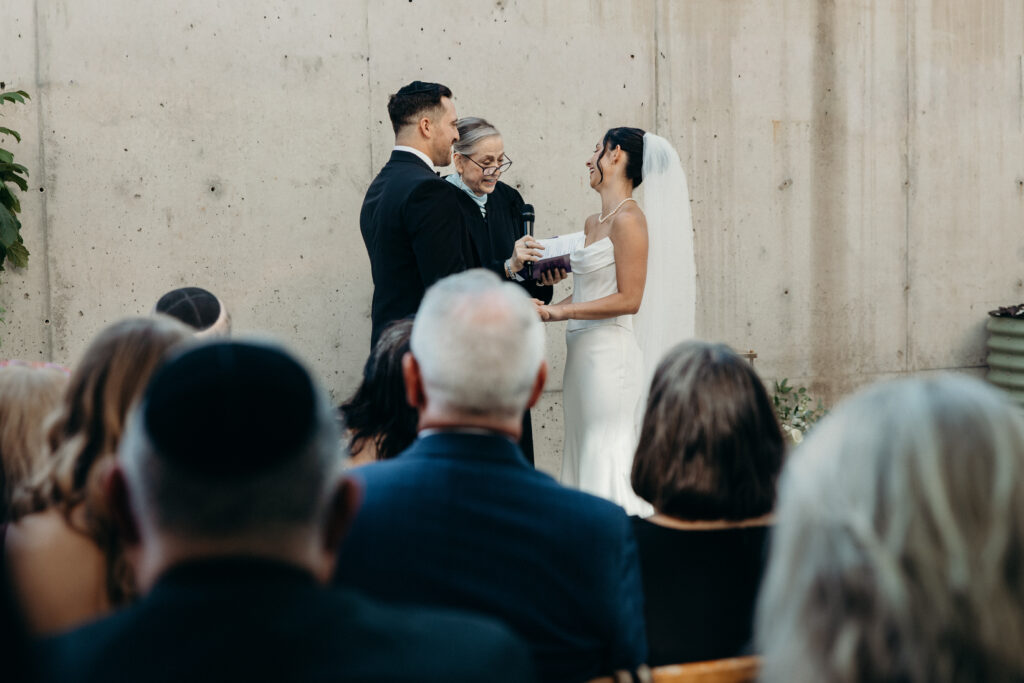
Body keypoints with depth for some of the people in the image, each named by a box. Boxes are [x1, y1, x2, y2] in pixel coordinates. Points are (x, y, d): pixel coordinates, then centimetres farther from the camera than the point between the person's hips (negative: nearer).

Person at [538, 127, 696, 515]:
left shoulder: (629, 221, -11)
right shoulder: (592, 224, 15)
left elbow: (628, 300, -16)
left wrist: (558, 312, -16)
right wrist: (546, 310, 6)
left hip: (610, 353, -9)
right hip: (581, 351, 9)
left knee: (608, 460, -7)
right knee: (582, 451, 9)